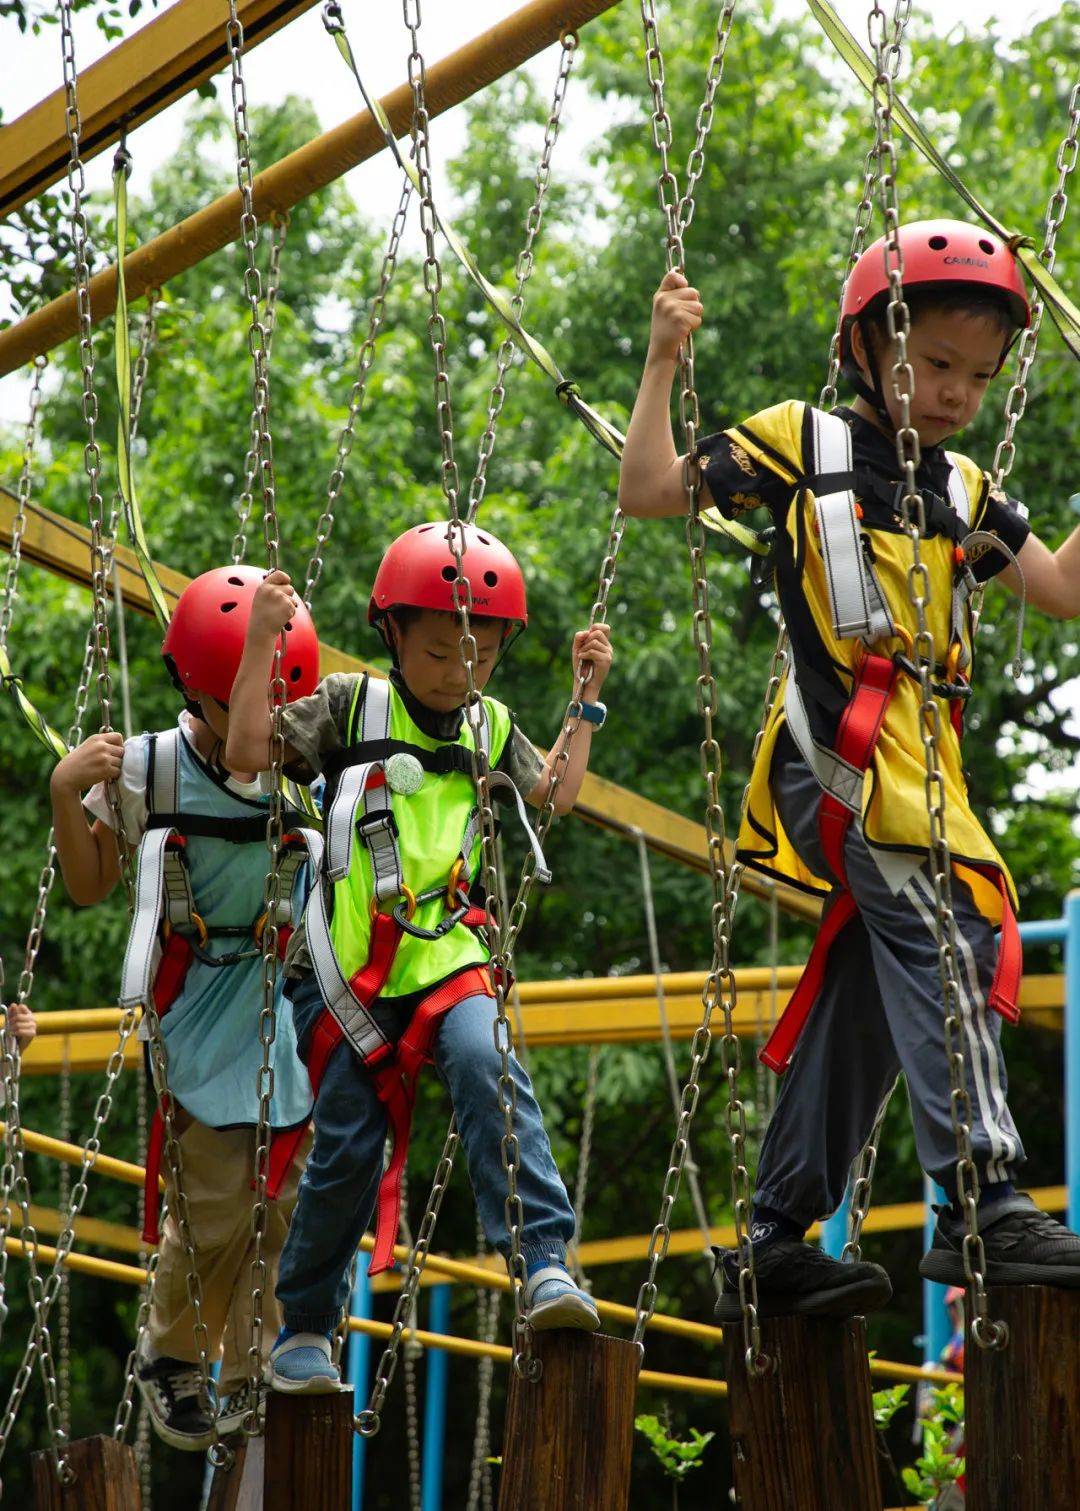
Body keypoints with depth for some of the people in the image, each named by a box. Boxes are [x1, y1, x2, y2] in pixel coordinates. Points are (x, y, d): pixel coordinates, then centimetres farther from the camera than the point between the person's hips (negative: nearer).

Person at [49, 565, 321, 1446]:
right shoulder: (151, 771, -10)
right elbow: (89, 887, 2)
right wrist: (67, 795, -14)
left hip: (295, 1013, 2)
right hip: (202, 1019, -2)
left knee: (281, 1203, 3)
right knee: (215, 1211, -5)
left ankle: (250, 1380, 18)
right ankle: (170, 1357, 22)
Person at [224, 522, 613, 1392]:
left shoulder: (491, 729, 15)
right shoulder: (351, 705, 3)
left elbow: (553, 794, 31)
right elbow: (250, 752, -8)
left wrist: (588, 698, 25)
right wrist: (263, 641, -10)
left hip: (447, 957, 3)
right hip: (347, 970, -3)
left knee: (488, 1067, -27)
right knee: (345, 1149, 0)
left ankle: (545, 1263, -32)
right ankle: (304, 1331, 19)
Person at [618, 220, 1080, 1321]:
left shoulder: (965, 494, 23)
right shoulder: (802, 443, 6)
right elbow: (649, 491, 4)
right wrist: (663, 363, -3)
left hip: (922, 764, 7)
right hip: (839, 747, -7)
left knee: (862, 996, 7)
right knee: (943, 938, -24)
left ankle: (775, 1245, 13)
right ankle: (981, 1205, -32)